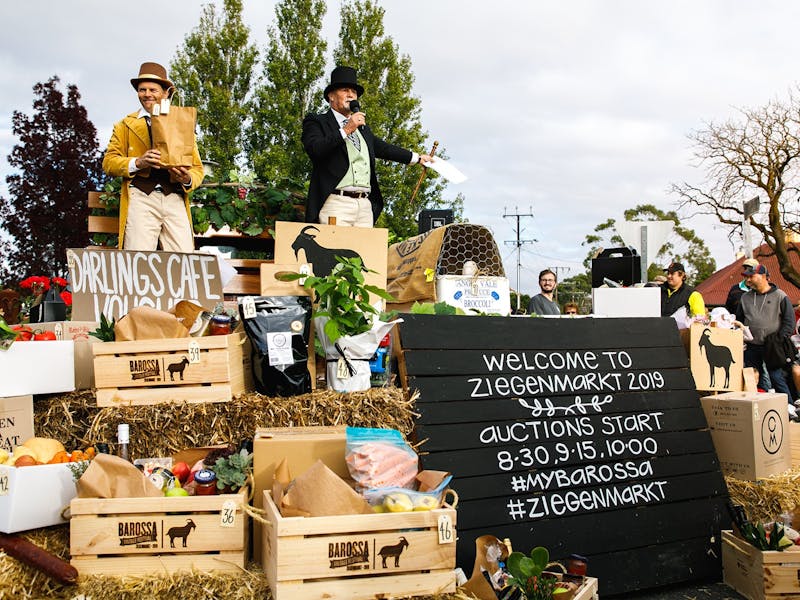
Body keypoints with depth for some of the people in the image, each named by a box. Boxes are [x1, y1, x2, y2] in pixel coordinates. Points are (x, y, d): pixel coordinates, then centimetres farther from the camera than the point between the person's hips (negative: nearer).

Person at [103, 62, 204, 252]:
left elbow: (197, 168, 17)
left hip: (175, 200, 1)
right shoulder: (125, 125, 19)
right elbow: (109, 162, 11)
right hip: (140, 199, -1)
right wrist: (137, 163, -9)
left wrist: (188, 179, -6)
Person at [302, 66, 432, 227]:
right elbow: (314, 150, -12)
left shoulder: (363, 128, 27)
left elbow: (382, 147, 38)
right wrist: (346, 130, -13)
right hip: (336, 203, -6)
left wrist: (416, 157, 43)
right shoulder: (316, 122, 6)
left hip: (365, 206, 6)